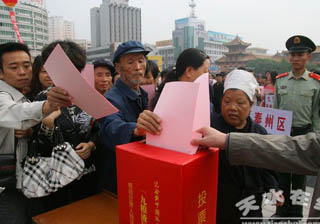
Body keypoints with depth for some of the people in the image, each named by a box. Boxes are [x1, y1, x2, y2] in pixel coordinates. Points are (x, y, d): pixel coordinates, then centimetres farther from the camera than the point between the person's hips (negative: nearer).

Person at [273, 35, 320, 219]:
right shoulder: (280, 81, 2)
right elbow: (274, 109, 6)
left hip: (303, 135, -2)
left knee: (299, 176, 12)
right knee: (282, 175, 13)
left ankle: (296, 213, 30)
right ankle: (282, 211, 30)